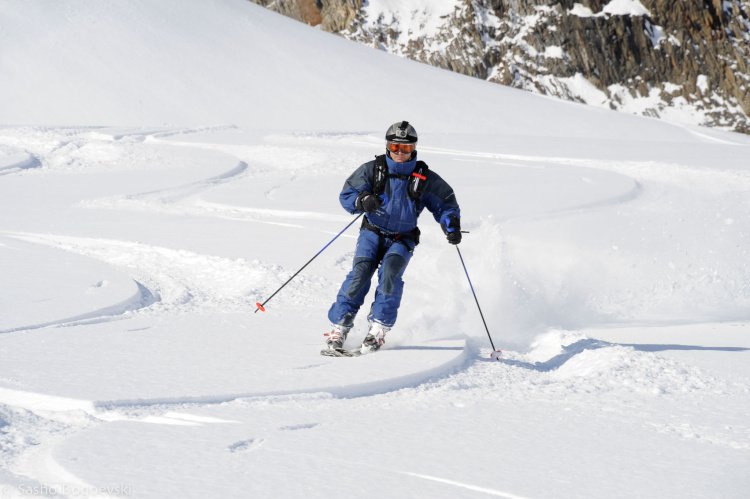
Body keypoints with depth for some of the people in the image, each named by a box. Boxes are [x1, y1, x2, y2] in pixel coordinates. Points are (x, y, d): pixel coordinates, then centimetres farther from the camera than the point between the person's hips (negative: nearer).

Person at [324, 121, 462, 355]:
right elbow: (346, 195, -3)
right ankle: (338, 329, -17)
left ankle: (378, 330, -24)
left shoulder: (425, 178, -5)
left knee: (390, 273, -27)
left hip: (402, 239, 0)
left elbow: (445, 203, 5)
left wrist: (452, 227, -14)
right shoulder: (372, 169, -5)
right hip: (373, 232, 0)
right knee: (359, 274, -20)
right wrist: (361, 201, -26)